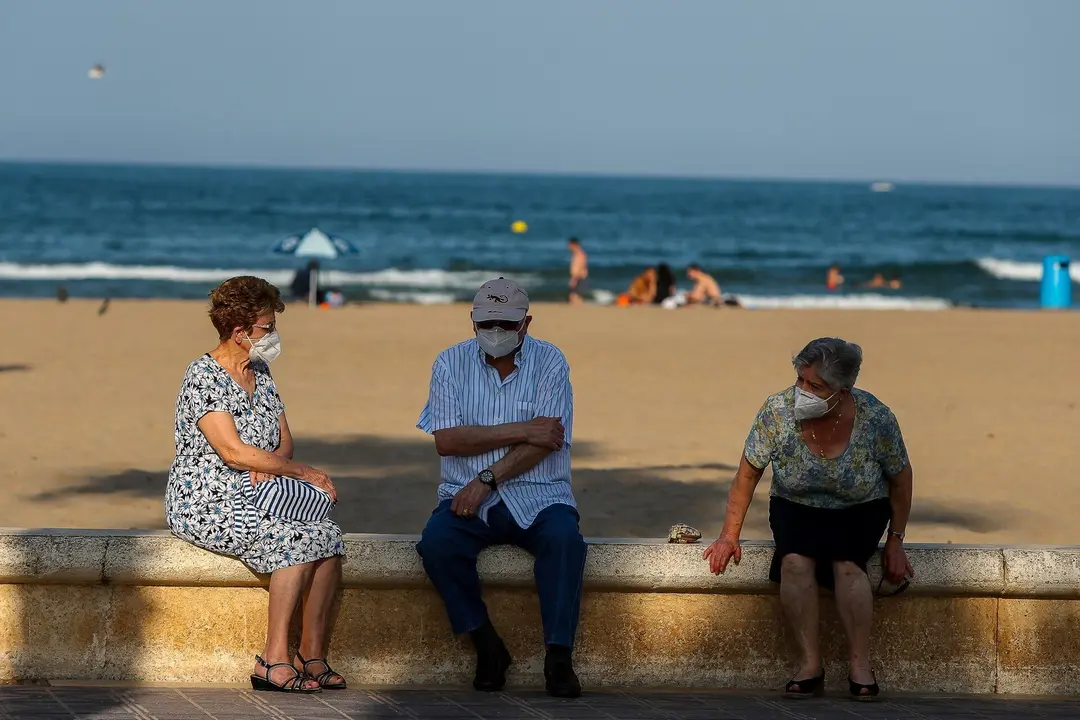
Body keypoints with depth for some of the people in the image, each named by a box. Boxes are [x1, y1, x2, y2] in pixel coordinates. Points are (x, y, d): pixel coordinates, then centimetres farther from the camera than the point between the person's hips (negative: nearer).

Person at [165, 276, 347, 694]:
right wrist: (305, 473, -18)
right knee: (296, 539, -29)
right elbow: (232, 450, -21)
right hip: (204, 503, -8)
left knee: (328, 535, -19)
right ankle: (273, 661, -26)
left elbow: (284, 440, 16)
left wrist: (269, 465, -9)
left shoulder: (260, 372, 15)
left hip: (254, 498, 8)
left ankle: (312, 658, -16)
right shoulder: (203, 377, -12)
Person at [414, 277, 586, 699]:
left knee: (564, 538, -32)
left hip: (536, 496, -1)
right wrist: (519, 431, -13)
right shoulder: (451, 363, 4)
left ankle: (559, 658, -26)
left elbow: (547, 442, -9)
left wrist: (487, 478, -18)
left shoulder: (549, 362, 1)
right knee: (436, 543, -28)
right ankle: (487, 647, -14)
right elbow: (446, 440, -7)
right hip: (468, 497, 1)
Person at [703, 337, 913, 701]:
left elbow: (900, 478, -4)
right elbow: (748, 474, -7)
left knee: (847, 563, -32)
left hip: (860, 511, -1)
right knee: (796, 561, -31)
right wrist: (729, 536, -7)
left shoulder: (876, 419, -21)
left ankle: (860, 665, -25)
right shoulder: (776, 412, -19)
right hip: (796, 507, 1)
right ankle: (809, 664, -27)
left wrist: (895, 541, -3)